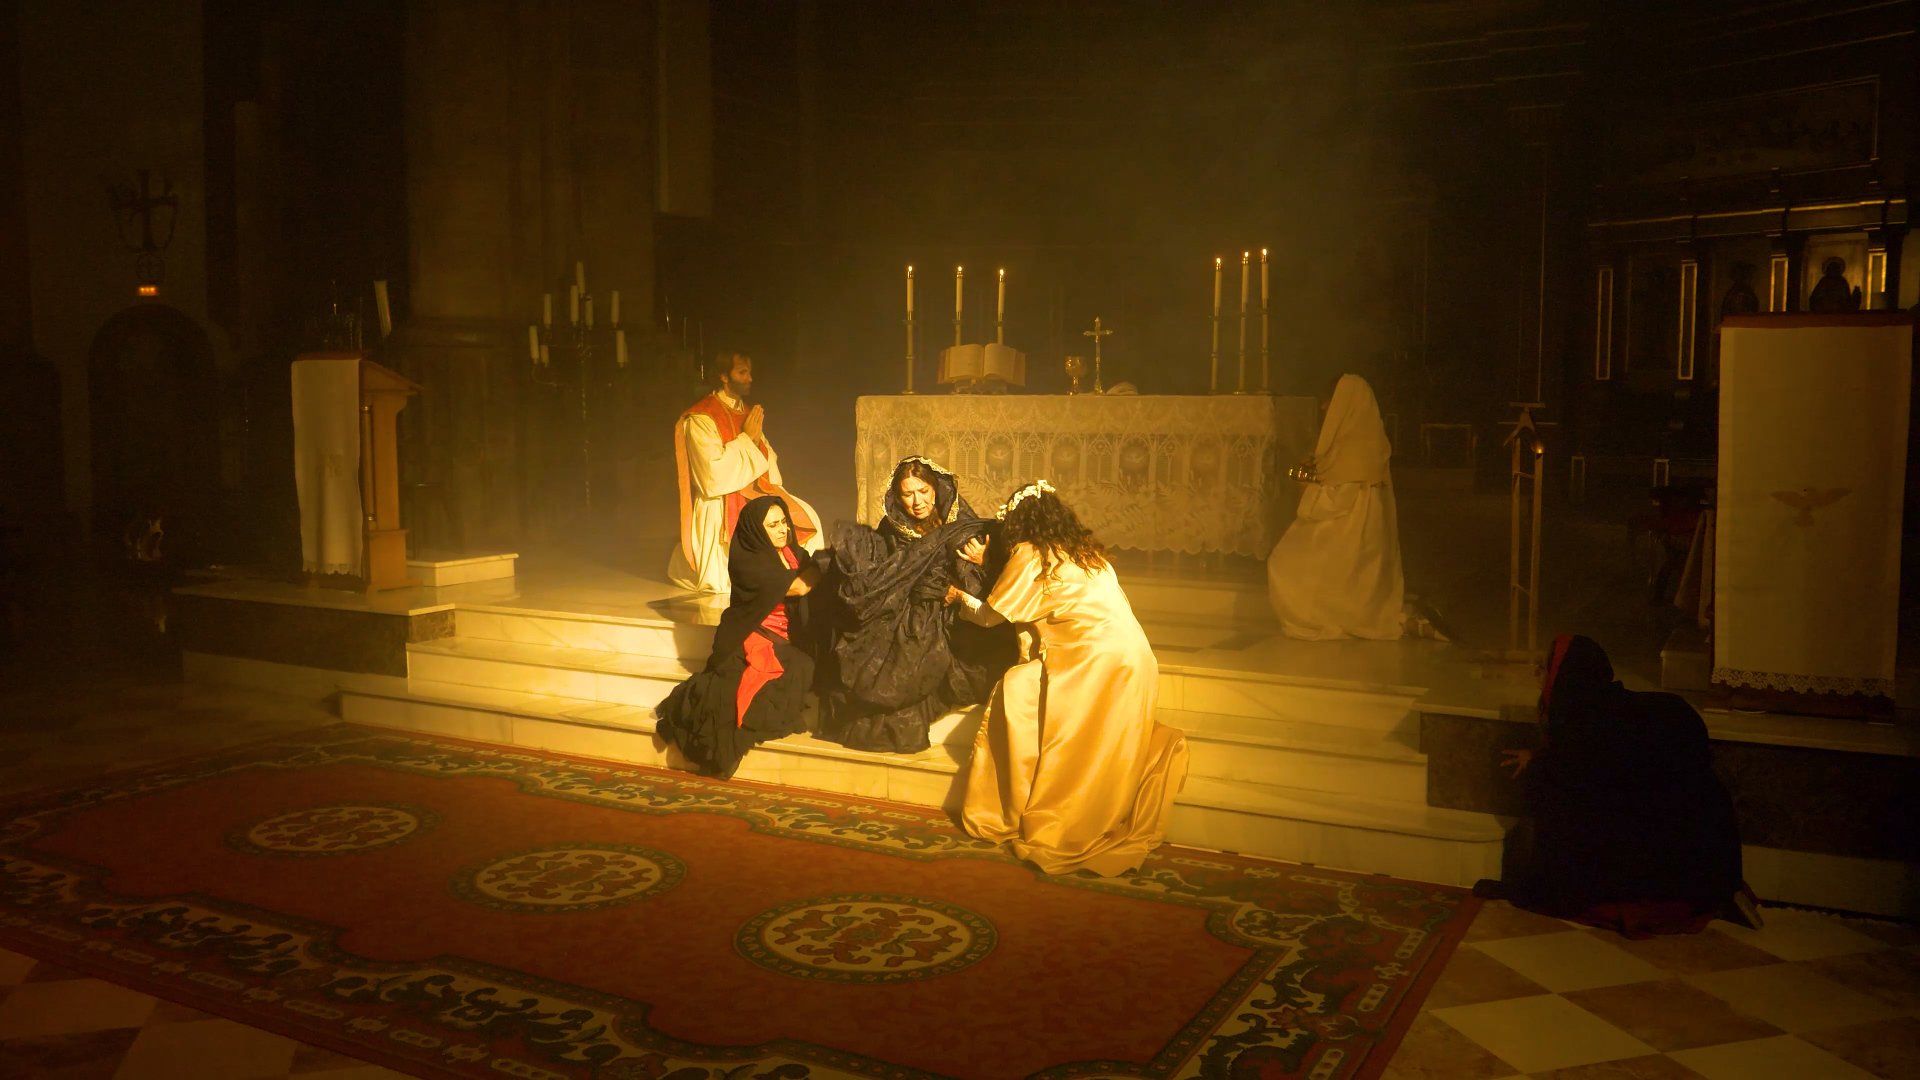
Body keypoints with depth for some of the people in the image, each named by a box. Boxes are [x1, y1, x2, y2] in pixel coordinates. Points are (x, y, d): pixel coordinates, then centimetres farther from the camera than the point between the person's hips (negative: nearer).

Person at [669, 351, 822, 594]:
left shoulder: (747, 413, 14)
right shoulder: (700, 418, -11)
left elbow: (769, 459, 19)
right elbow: (714, 473, -19)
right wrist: (746, 438, -14)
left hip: (756, 491, 8)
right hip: (721, 504, -8)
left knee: (805, 517, -10)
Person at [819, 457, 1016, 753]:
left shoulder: (964, 529, -1)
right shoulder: (890, 532, 6)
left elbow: (988, 591, -1)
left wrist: (982, 563, -21)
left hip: (949, 626, -2)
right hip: (900, 625, 2)